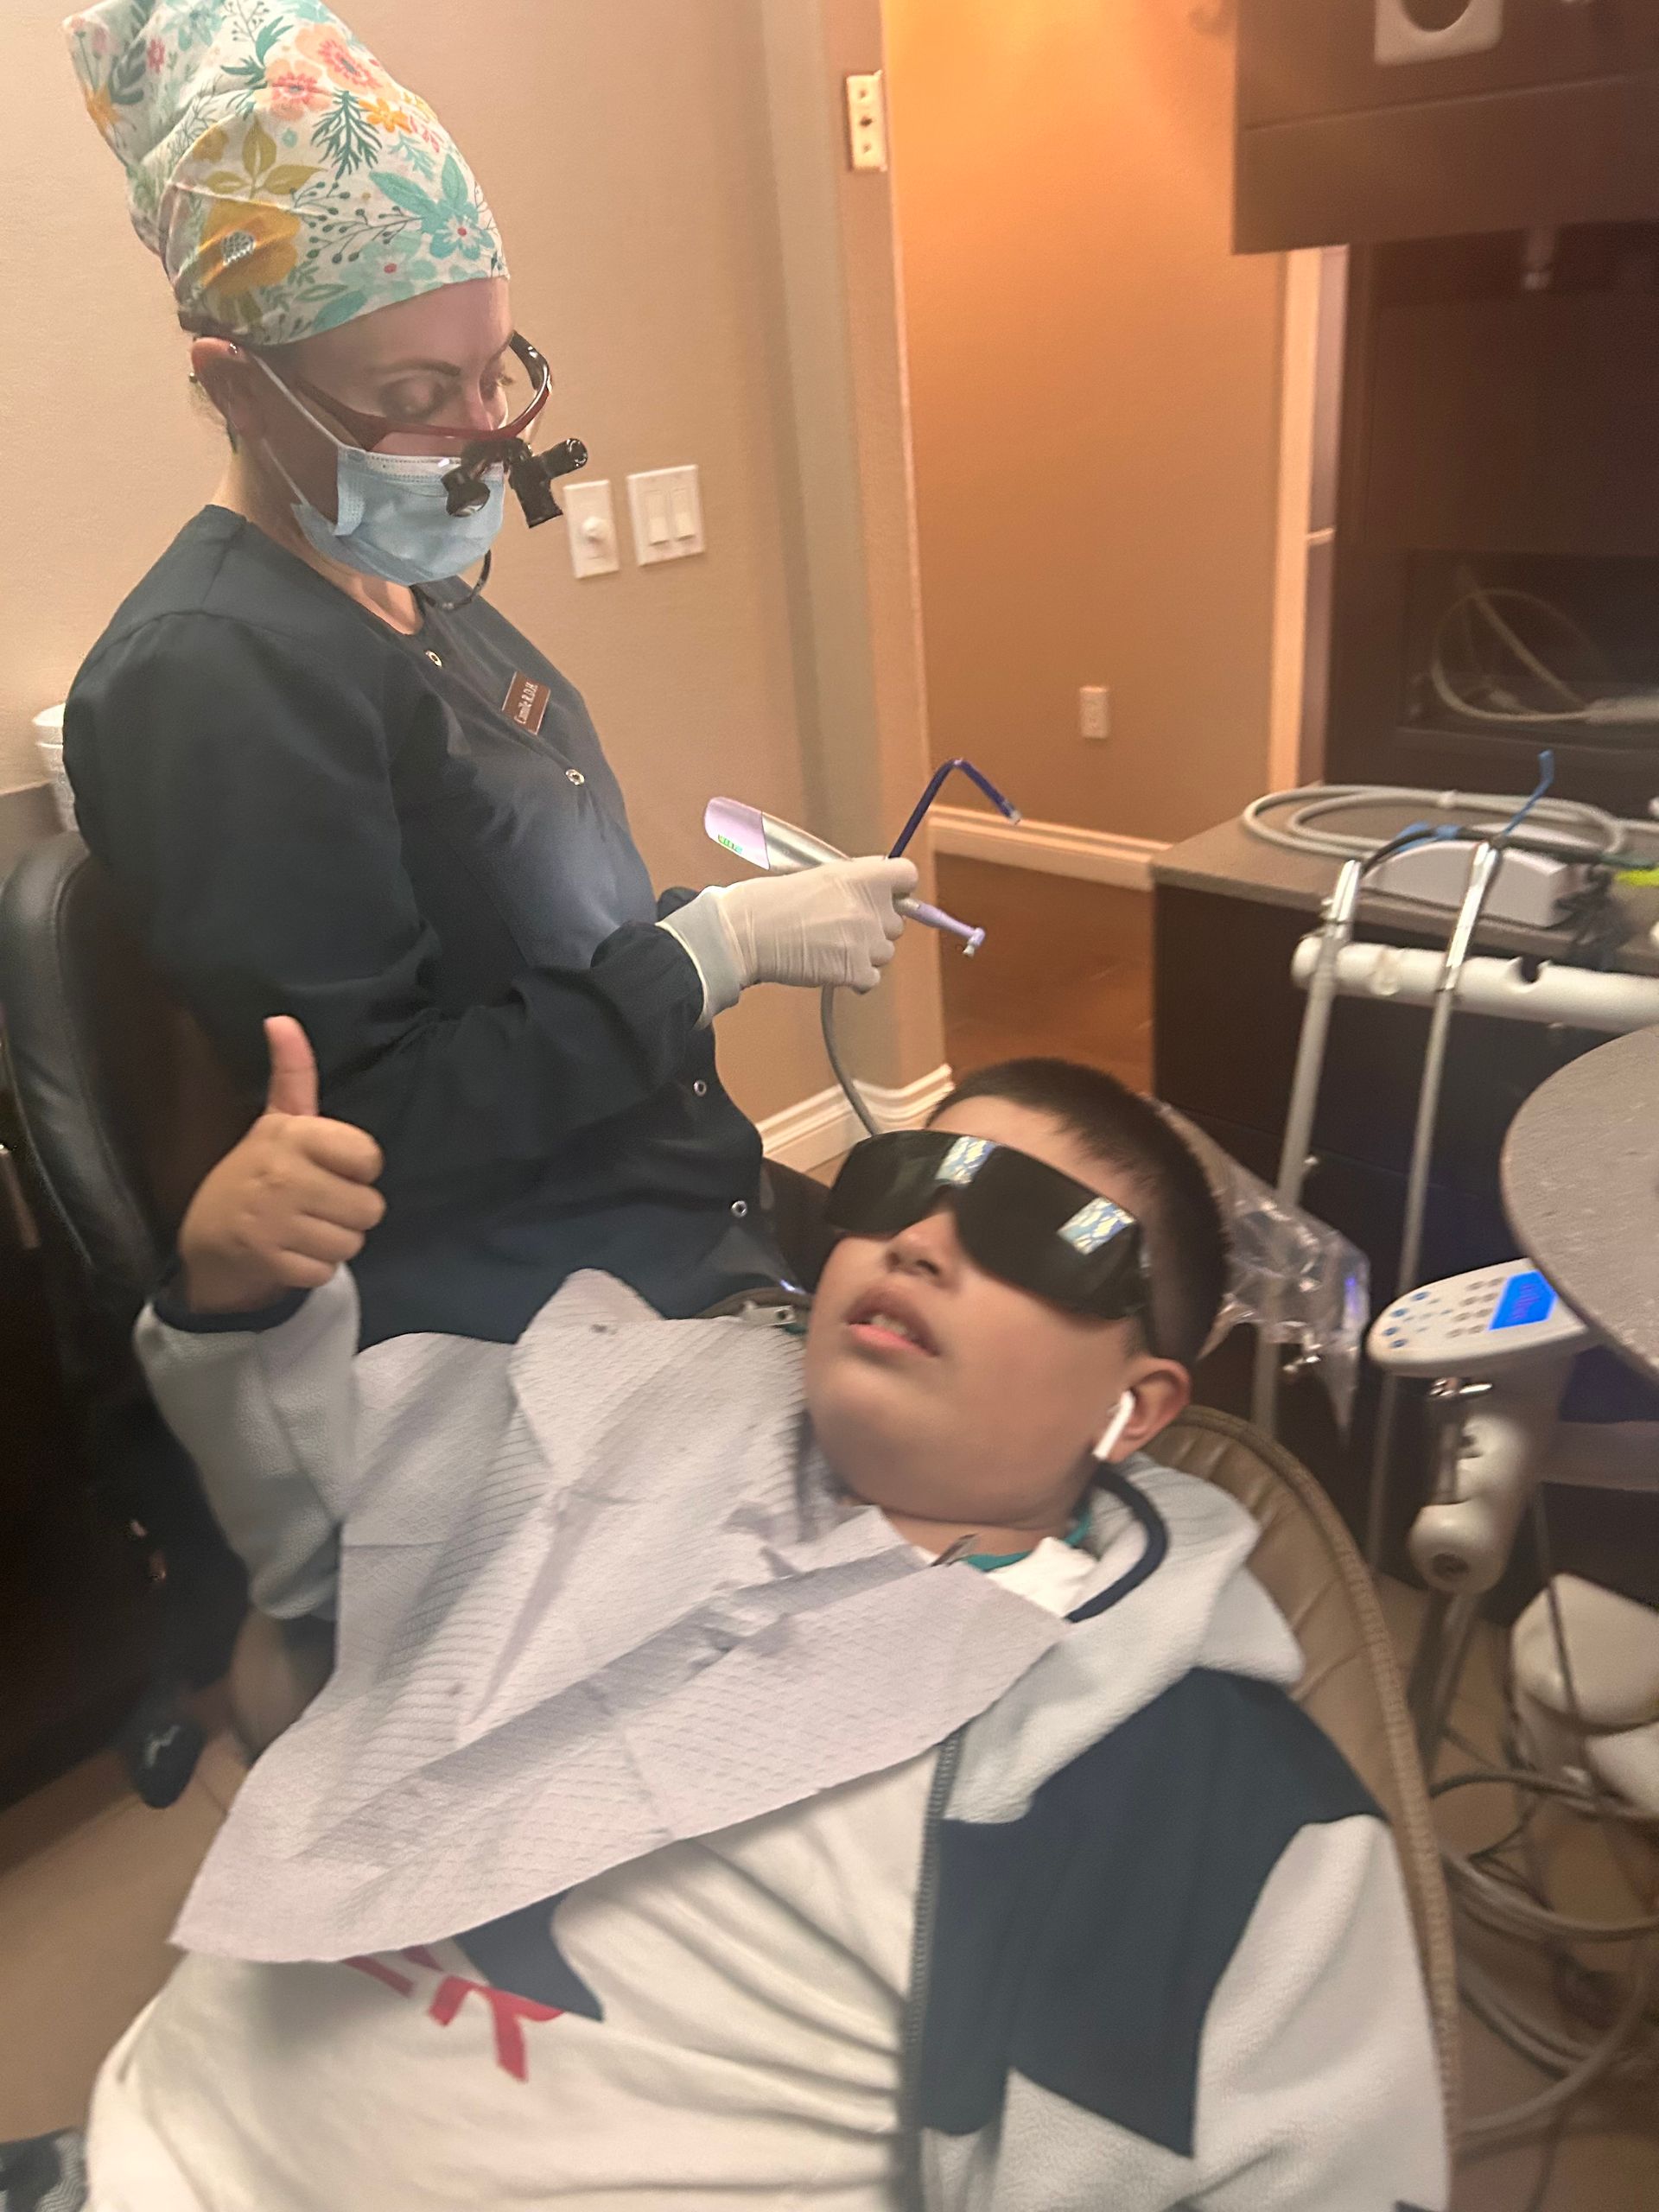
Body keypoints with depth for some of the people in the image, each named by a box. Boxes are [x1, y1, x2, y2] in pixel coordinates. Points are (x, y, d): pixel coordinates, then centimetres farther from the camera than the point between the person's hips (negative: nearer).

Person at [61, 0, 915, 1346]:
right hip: (525, 1337, -9)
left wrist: (731, 918, 0)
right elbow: (370, 1126, -21)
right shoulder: (214, 677, -19)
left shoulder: (416, 593, 10)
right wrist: (722, 946, -21)